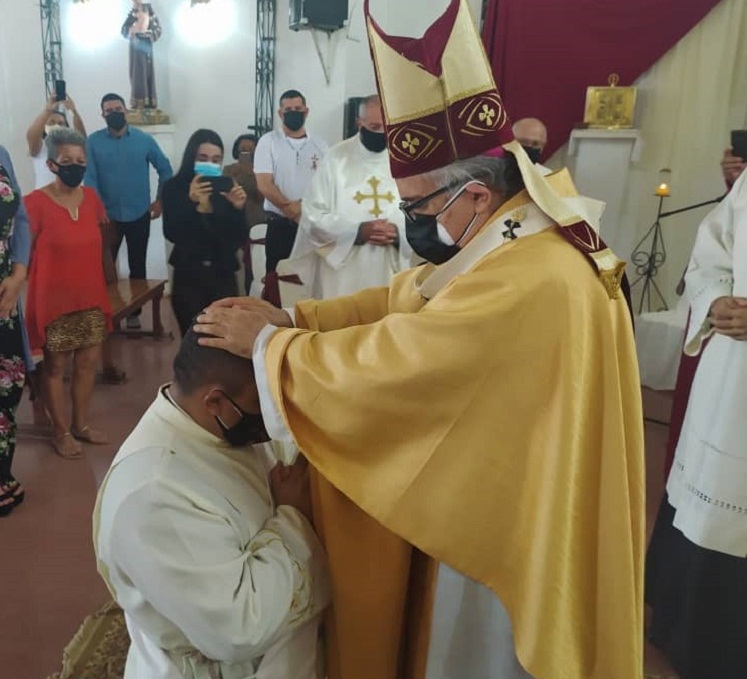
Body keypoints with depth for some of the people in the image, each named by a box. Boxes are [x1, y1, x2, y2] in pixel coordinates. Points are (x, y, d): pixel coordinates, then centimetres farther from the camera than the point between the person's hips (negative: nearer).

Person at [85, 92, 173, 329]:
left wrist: (160, 201, 2)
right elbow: (89, 177, -8)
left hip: (139, 216, 0)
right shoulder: (94, 141, -2)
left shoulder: (144, 139, -1)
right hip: (107, 216, 0)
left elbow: (165, 170, 7)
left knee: (137, 267, 8)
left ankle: (134, 312, 21)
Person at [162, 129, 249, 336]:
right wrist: (192, 203, -27)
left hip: (223, 276, 1)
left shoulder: (227, 188, 2)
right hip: (188, 277, -1)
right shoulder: (174, 187, -2)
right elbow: (171, 234, -14)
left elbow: (239, 240, -1)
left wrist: (238, 208, -17)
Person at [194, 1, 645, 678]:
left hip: (506, 520, -9)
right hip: (495, 490, 9)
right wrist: (293, 317, -7)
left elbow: (385, 361, -30)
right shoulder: (520, 239, -2)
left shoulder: (523, 285, -35)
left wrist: (265, 342, -16)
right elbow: (405, 300, 2)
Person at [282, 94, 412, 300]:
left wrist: (399, 232, -15)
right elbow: (313, 216, -4)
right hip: (342, 271, -1)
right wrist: (357, 231, -14)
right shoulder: (336, 158, 0)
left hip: (391, 272, 2)